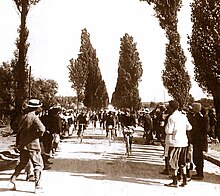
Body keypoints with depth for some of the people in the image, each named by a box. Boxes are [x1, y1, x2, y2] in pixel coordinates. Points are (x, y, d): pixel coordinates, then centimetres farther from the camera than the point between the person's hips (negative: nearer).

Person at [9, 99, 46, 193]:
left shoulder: (22, 116, 6)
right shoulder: (34, 117, -15)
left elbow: (19, 130, 13)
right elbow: (42, 129, -27)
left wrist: (18, 143, 19)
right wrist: (38, 135, -7)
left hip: (22, 145, 7)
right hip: (32, 145, -7)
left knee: (22, 163, 23)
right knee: (38, 165, 2)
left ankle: (13, 178, 16)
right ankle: (37, 185, 0)